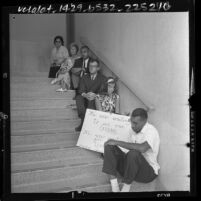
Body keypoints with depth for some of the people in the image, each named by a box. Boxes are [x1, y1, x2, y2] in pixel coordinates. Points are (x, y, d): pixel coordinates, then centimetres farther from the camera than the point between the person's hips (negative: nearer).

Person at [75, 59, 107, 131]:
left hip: (96, 100, -2)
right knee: (78, 98, -31)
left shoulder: (103, 78, 12)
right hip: (85, 98, 2)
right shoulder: (84, 77, 19)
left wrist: (95, 95, -23)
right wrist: (85, 95, -20)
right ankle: (84, 120, -40)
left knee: (91, 100, -37)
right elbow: (81, 90, 4)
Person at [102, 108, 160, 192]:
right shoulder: (133, 129, 5)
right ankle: (114, 186, -21)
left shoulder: (151, 131, -20)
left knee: (134, 153, -38)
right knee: (109, 147, -11)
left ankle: (126, 188, -20)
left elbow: (142, 148, -39)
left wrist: (117, 142, -32)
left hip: (148, 171, -7)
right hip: (130, 166, 7)